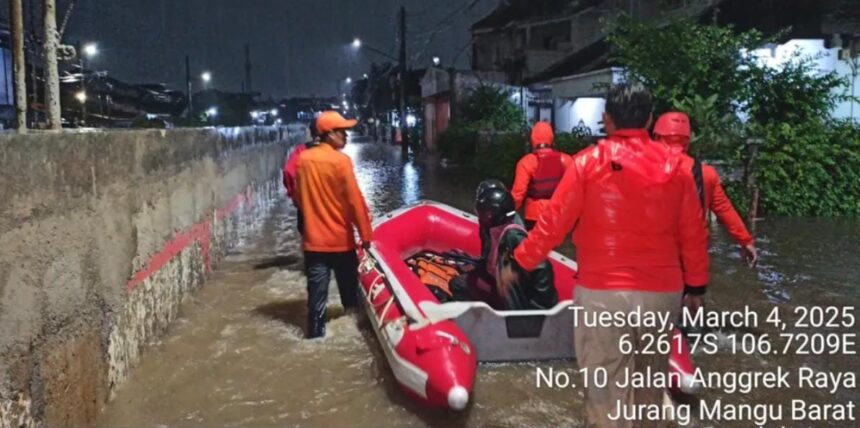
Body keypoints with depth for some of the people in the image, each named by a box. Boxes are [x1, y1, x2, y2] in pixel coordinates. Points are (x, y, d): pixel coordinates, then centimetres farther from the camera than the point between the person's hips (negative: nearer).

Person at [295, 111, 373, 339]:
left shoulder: (303, 159, -1)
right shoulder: (341, 161, -16)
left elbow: (299, 196, 10)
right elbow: (355, 200, -16)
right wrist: (365, 233, -8)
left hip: (314, 237, 4)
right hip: (341, 237, -3)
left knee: (317, 288, 7)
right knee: (348, 284, 17)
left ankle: (316, 331, 9)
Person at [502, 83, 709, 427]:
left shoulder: (589, 161, -7)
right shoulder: (675, 164, 3)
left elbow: (553, 223, -6)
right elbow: (694, 234, 6)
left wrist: (518, 265, 6)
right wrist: (695, 285, 18)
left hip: (603, 293, -4)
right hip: (663, 292, 4)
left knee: (607, 390, 3)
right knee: (650, 382, 23)